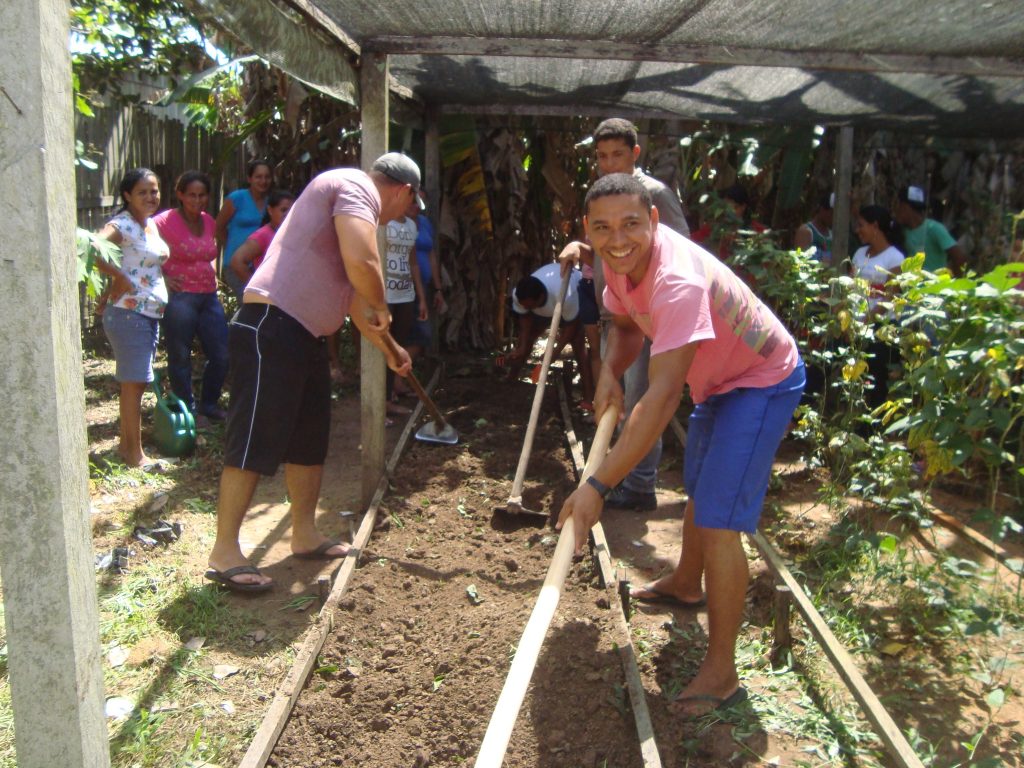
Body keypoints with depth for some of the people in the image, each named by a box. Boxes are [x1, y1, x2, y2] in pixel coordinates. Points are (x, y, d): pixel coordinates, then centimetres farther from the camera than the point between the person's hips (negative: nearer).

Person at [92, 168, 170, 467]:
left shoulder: (151, 224, 13)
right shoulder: (123, 224, -14)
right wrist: (119, 278, -22)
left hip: (150, 314, 9)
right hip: (128, 314, -9)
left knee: (134, 381, 15)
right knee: (134, 382, -5)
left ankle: (126, 443, 25)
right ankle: (135, 453, 2)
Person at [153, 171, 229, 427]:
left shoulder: (209, 223, 9)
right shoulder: (166, 221, -10)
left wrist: (211, 276, 13)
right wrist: (162, 277, -13)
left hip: (209, 295, 6)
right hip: (180, 297, -6)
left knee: (222, 355, 9)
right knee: (180, 357, 5)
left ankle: (209, 404, 27)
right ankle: (188, 410, 19)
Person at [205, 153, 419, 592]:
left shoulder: (357, 205, 24)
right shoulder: (356, 186, -7)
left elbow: (356, 297, 30)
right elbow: (362, 264, -25)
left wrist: (387, 350, 34)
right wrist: (380, 310, -6)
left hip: (306, 337, 11)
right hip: (270, 328, -10)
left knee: (310, 440, 15)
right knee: (253, 442, -6)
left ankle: (305, 534, 28)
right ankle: (224, 553, 2)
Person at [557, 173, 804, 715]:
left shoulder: (678, 280, -39)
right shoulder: (621, 258, -12)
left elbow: (662, 396, -45)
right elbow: (625, 323, 7)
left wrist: (598, 485, -47)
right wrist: (610, 373, -15)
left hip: (763, 382, -9)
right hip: (717, 378, 9)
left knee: (718, 521, -16)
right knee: (697, 490, 27)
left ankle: (721, 673, -2)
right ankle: (686, 585, 53)